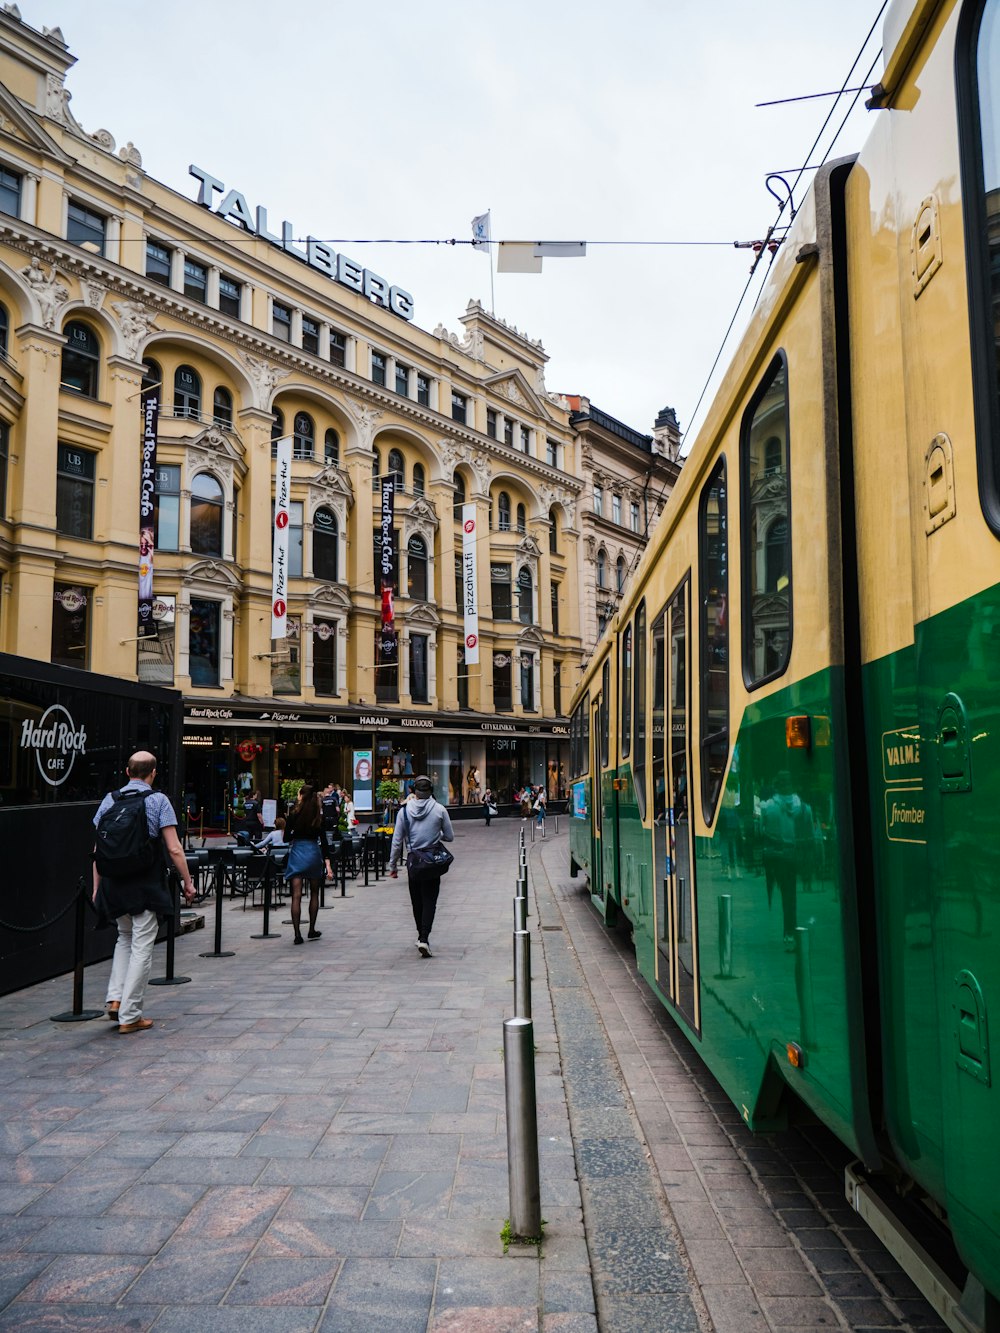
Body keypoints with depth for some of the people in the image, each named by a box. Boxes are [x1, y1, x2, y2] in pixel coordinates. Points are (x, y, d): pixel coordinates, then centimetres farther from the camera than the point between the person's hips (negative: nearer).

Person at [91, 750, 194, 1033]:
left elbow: (98, 848, 7)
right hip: (146, 886, -4)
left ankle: (115, 999, 12)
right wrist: (187, 882, -2)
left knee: (125, 938, 24)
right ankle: (130, 1017, 7)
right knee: (142, 947, 4)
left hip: (114, 883, 5)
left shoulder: (109, 800, 6)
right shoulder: (158, 800, -6)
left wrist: (97, 886, 14)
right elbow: (174, 849, -10)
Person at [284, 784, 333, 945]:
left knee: (296, 896, -4)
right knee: (314, 893, 18)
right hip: (314, 852, 3)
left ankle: (297, 934, -12)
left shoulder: (294, 814, -4)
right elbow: (324, 841, 0)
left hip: (297, 852, -3)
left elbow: (286, 838, -2)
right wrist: (327, 863, -2)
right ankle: (312, 930, 24)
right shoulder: (318, 816, 3)